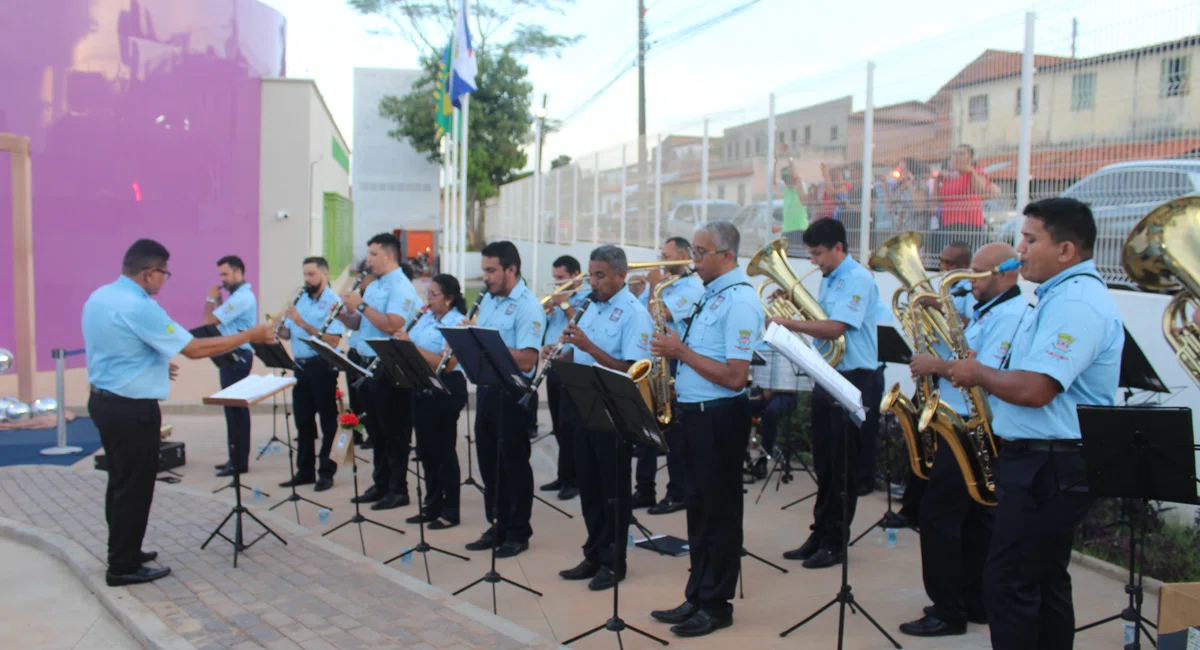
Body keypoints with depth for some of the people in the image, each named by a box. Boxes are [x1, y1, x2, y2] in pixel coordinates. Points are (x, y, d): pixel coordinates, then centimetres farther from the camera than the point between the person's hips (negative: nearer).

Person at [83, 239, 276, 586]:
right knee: (135, 485, 2)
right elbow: (195, 349, -23)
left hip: (104, 399, 10)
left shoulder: (99, 296, 6)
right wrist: (250, 335, -17)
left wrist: (155, 362, 23)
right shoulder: (139, 307, -23)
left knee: (121, 480, 20)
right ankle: (124, 567, 11)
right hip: (132, 408, -10)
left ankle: (123, 551, 32)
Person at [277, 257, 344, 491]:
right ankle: (305, 471, 22)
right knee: (303, 421, 12)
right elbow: (287, 334, 13)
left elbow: (332, 341, -21)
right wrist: (279, 328, -10)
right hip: (301, 367, 7)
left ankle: (326, 472, 10)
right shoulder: (301, 300, 12)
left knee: (327, 421, 2)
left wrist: (302, 322, -24)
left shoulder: (334, 302, -10)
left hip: (322, 368, -7)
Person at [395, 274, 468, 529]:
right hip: (422, 389, 8)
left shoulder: (457, 323, -13)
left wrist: (411, 344, -22)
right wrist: (401, 341, -6)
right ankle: (432, 505, 25)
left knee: (443, 449, 0)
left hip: (446, 391, -8)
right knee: (425, 449, 13)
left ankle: (450, 511, 12)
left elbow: (444, 364, -22)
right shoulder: (425, 318, 9)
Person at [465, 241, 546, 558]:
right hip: (486, 389, 8)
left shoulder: (528, 306, -14)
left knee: (514, 463, 3)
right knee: (489, 461, 14)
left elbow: (526, 360, -23)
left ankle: (518, 533, 15)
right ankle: (498, 526, 27)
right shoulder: (488, 299, 11)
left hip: (512, 393, -8)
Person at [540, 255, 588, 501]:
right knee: (559, 426, 12)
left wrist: (565, 305, -16)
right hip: (553, 367, 8)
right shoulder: (557, 297, 17)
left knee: (569, 427, -7)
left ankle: (573, 479, 2)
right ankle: (564, 475, 22)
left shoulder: (590, 297, -7)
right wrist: (546, 311, -1)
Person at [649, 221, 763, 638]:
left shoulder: (739, 301, -16)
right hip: (695, 412, 9)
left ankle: (717, 605, 15)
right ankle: (696, 597, 26)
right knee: (699, 508, 15)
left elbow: (735, 377, -23)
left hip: (719, 416, -9)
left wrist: (681, 351, -18)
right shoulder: (712, 295, 13)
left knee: (720, 512, 3)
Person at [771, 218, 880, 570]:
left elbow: (834, 328, -24)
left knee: (843, 467, 0)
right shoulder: (829, 281, 14)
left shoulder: (857, 280, -13)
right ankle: (820, 534, 22)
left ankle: (835, 543, 9)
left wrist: (787, 322, -20)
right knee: (824, 464, 13)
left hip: (853, 381, -9)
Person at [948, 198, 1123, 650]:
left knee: (1008, 585, -4)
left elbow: (1034, 389, -28)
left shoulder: (1076, 303, -19)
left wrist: (979, 374, -12)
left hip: (1050, 467, -11)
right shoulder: (1064, 295, 15)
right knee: (1045, 584, 17)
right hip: (1049, 463, 11)